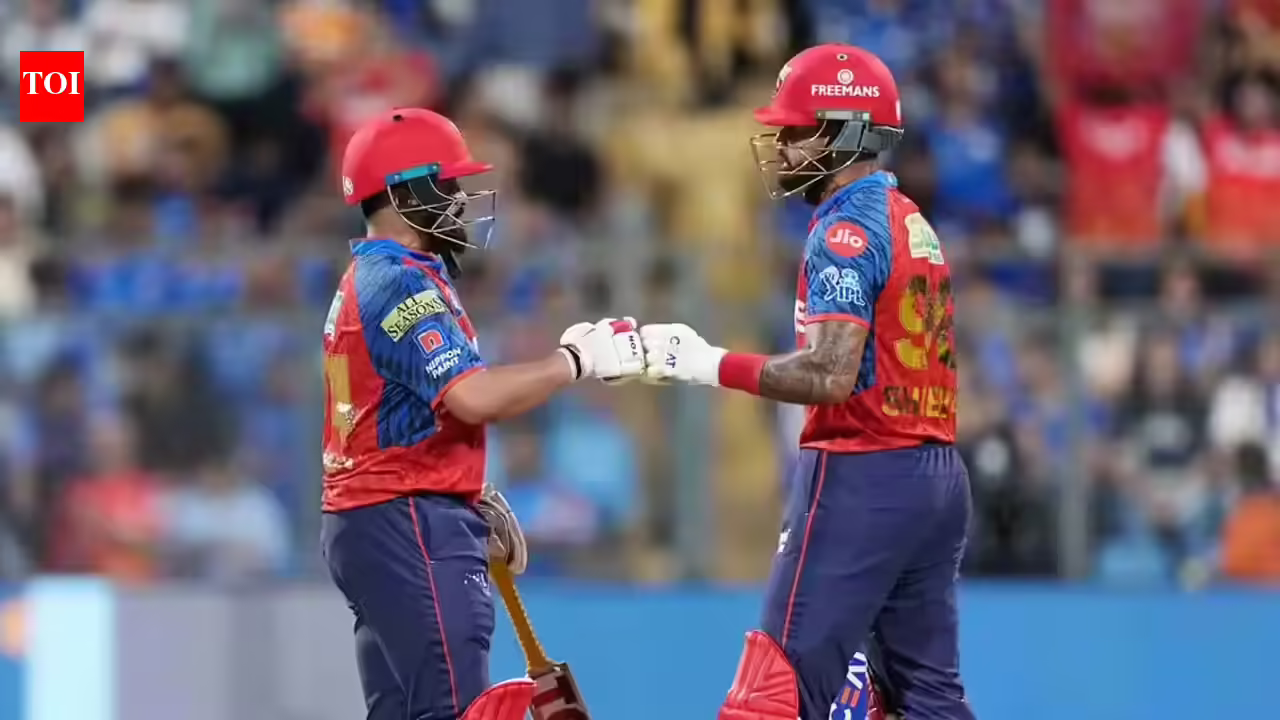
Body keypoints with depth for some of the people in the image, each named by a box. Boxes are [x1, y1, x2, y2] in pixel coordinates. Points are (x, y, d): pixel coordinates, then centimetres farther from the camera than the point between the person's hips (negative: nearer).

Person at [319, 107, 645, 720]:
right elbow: (472, 397, -25)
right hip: (411, 529, -11)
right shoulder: (403, 283, -14)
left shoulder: (366, 279, 19)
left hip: (364, 523, 11)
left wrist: (471, 499, 16)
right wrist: (577, 360, -16)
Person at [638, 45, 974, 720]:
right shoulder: (913, 222, 17)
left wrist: (712, 365, -18)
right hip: (938, 476, 9)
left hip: (861, 482, -9)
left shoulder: (846, 230, -12)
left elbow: (831, 374, -22)